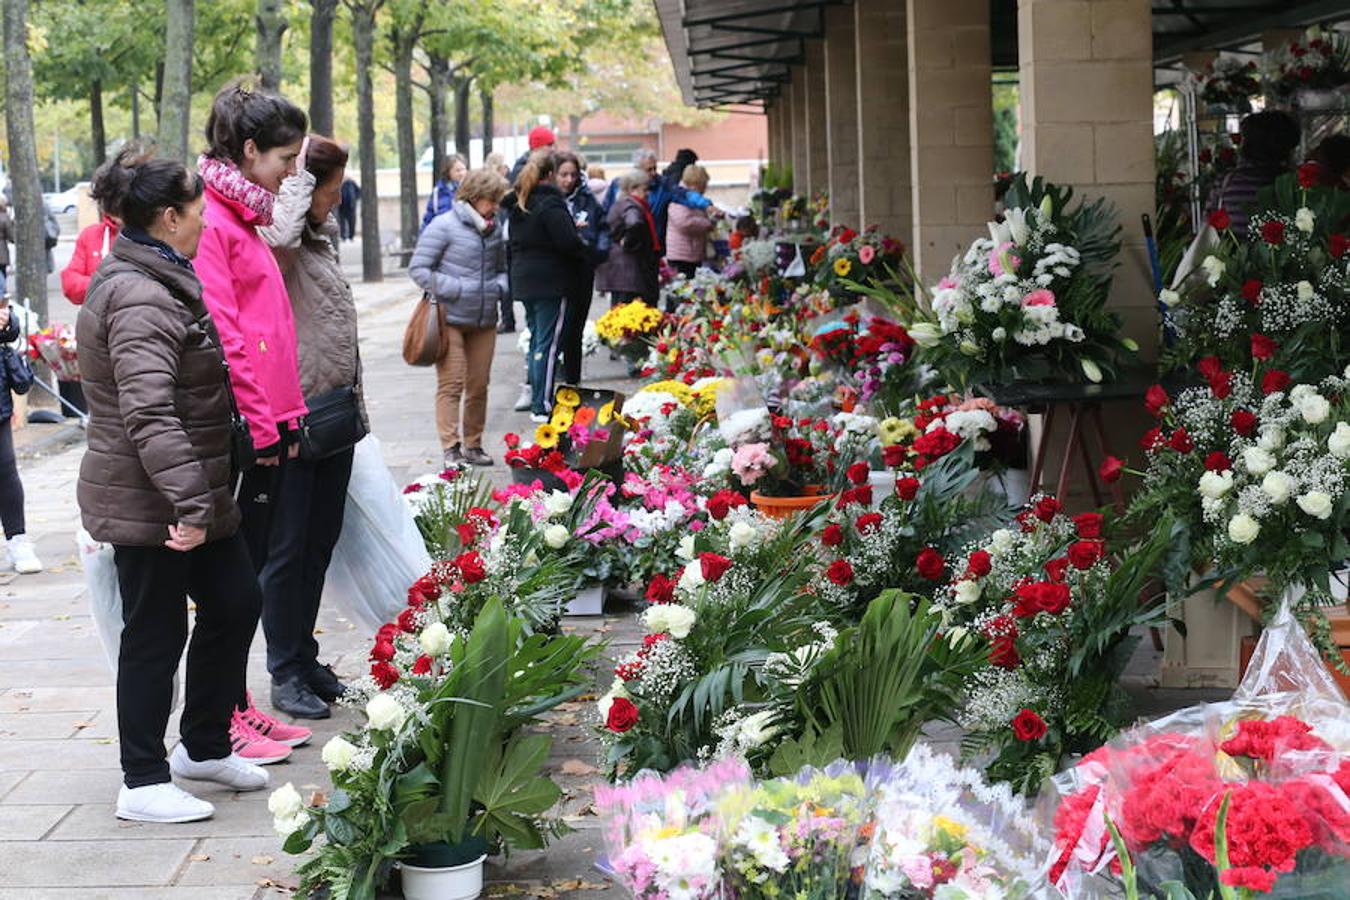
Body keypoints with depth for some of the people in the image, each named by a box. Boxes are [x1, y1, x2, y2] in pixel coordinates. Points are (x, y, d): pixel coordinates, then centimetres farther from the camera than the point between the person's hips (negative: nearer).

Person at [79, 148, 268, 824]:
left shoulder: (159, 282, 13)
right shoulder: (140, 299, -22)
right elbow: (149, 415, -30)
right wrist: (190, 504, -33)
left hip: (189, 495, 10)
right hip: (148, 505, -10)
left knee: (235, 603, 15)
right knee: (156, 633, -1)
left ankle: (205, 746, 30)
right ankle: (143, 783, 11)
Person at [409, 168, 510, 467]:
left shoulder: (494, 229, 10)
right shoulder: (444, 226, -9)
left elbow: (501, 269, 24)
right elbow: (418, 268, -10)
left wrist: (499, 286, 1)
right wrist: (456, 290, -15)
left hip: (484, 321, 6)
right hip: (450, 318, -6)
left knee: (479, 386, 9)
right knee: (451, 384, -7)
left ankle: (473, 445, 21)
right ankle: (451, 448, -4)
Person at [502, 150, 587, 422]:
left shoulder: (517, 203, 10)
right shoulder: (550, 203, -15)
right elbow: (568, 241, -18)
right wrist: (584, 254, 0)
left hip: (523, 278, 8)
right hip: (549, 281, -8)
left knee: (536, 338, 16)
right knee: (548, 342, -5)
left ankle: (536, 400, 19)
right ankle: (542, 406, -5)